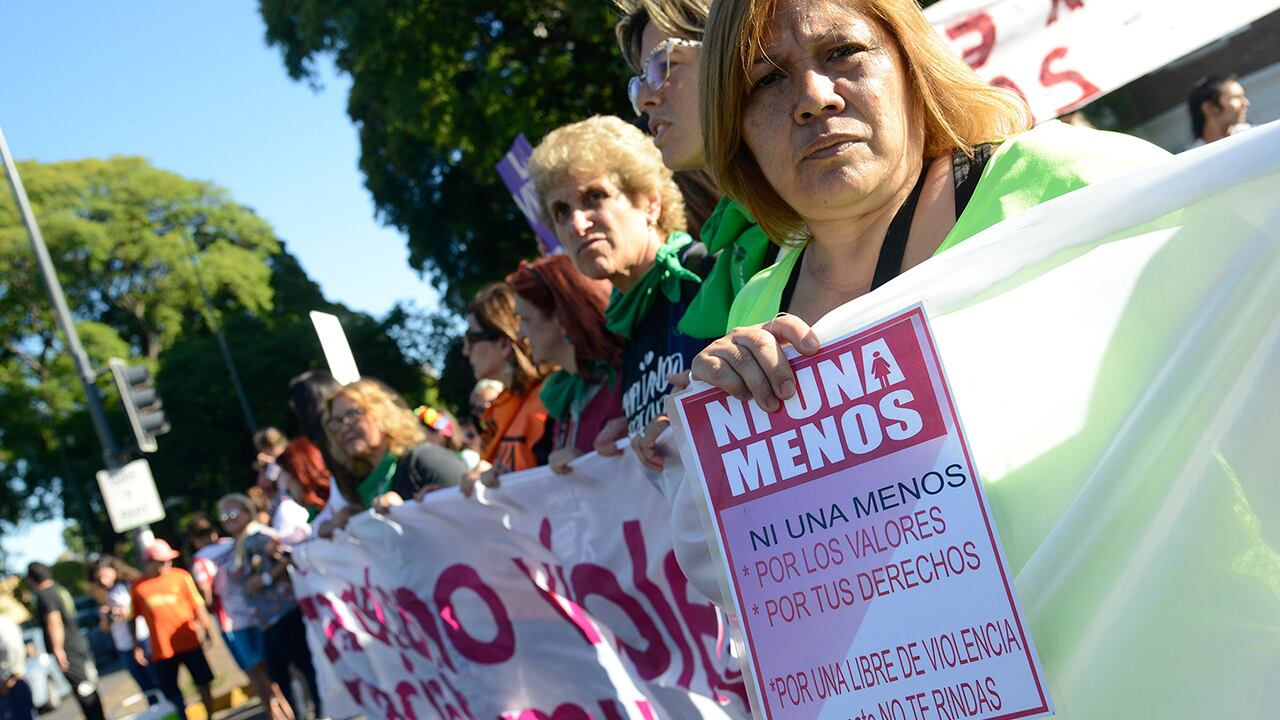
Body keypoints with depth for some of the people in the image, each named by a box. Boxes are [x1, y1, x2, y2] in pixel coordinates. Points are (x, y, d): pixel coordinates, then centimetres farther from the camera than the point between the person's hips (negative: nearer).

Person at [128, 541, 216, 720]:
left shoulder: (180, 576, -3)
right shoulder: (138, 587, -1)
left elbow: (198, 605, -2)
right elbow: (134, 619, 5)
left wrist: (207, 628, -10)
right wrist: (137, 646, 2)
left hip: (189, 643, 0)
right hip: (161, 649, 1)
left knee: (204, 682, 7)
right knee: (171, 691, 6)